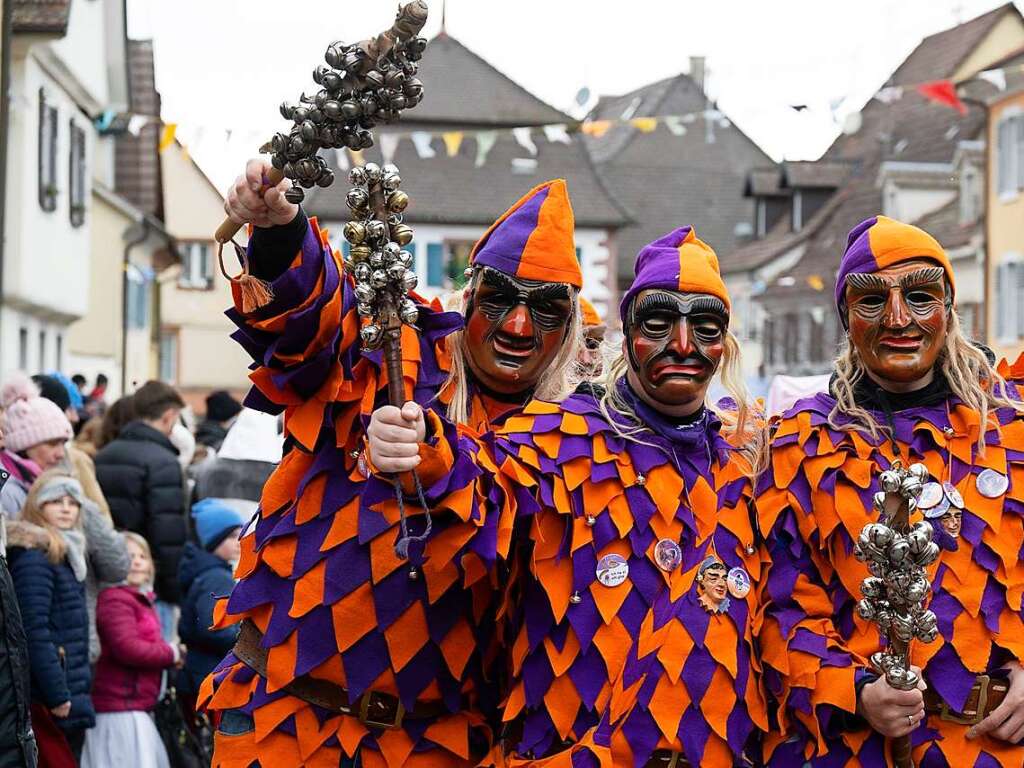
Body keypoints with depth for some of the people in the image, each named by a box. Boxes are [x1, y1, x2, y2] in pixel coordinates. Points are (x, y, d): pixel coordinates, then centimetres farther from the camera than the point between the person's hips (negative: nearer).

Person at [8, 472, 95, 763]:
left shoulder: (68, 556, 17)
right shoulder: (33, 558, -12)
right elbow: (34, 632, -19)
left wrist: (79, 693, 16)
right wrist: (58, 695, -20)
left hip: (71, 697, 9)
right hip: (47, 703, -9)